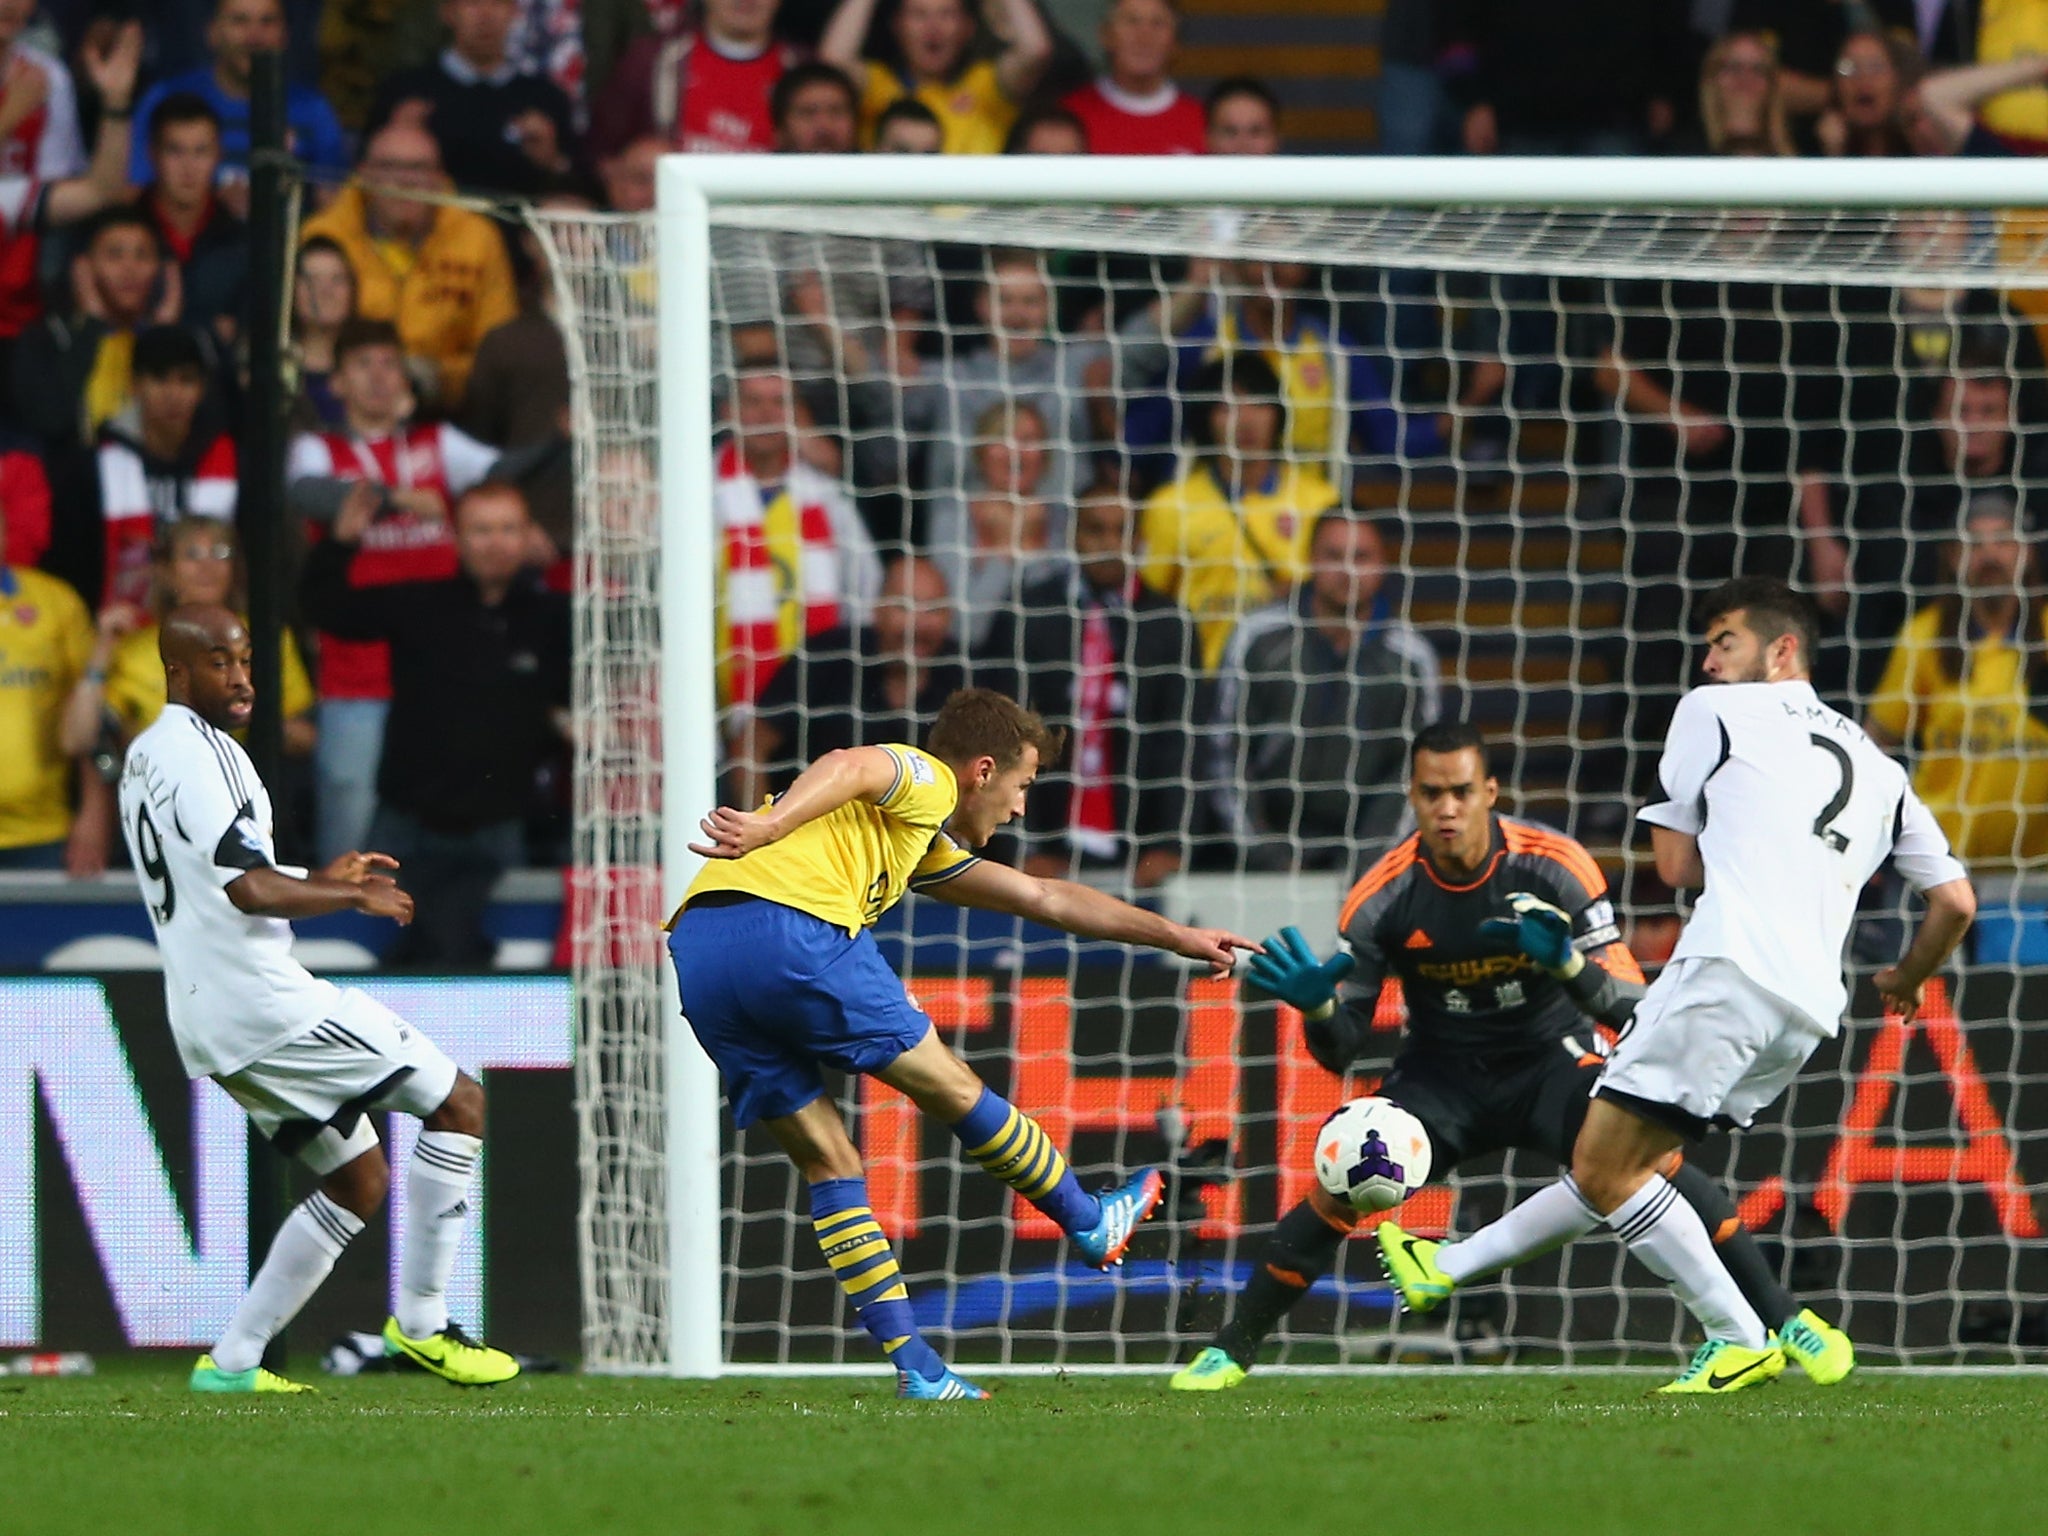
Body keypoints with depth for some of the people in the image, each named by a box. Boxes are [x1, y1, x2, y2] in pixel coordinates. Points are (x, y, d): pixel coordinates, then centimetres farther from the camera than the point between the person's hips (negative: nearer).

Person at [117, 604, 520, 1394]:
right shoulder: (198, 752, -13)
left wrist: (318, 881, 22)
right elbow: (249, 890, -22)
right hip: (262, 998, -10)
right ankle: (419, 1320, -5)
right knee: (459, 1103, -4)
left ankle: (231, 1360, 12)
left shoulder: (143, 760, 19)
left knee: (358, 1179, 18)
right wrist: (355, 898, -9)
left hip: (208, 1026, 10)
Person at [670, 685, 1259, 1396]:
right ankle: (1090, 1222, 25)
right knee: (952, 1089, 9)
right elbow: (847, 768, -14)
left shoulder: (924, 844, 37)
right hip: (794, 931, -9)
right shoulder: (925, 779, 10)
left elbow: (1044, 898, 44)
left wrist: (1176, 936, 49)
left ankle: (913, 1364, 8)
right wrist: (770, 827, -33)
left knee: (828, 1163, 12)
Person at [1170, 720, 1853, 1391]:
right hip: (1441, 1076, 1)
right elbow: (1341, 1051, -10)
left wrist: (1568, 962, -40)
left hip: (1553, 1058, -1)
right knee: (1337, 1190, -19)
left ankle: (1788, 1321, -15)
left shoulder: (1555, 866, -19)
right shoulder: (1381, 898, -15)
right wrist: (1317, 1006, -33)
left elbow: (1629, 1005, -19)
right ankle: (1230, 1351, 0)